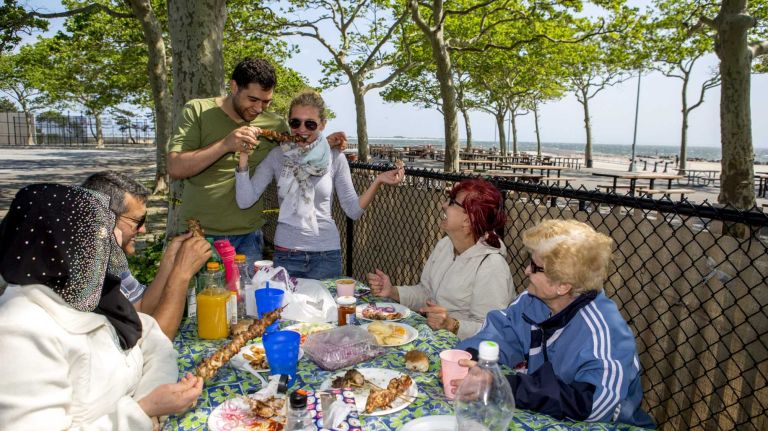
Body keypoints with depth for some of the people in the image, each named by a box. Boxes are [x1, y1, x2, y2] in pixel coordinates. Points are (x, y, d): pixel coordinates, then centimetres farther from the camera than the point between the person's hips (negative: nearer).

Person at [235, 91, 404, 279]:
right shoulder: (277, 156, -1)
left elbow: (353, 210, -3)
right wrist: (244, 155, -14)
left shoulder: (335, 158, -3)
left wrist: (377, 181, -16)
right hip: (285, 253, 1)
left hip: (326, 255, 0)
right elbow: (245, 201, -7)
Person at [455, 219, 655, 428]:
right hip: (544, 418, 5)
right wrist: (469, 359, -23)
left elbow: (594, 404, -37)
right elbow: (501, 331, -1)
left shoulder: (601, 332, -28)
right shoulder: (535, 300, -4)